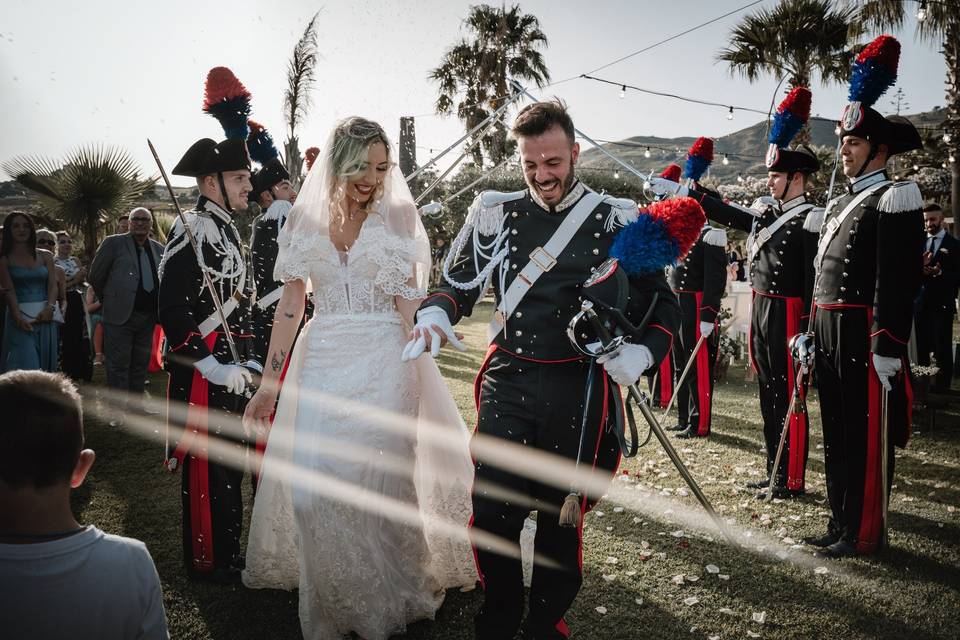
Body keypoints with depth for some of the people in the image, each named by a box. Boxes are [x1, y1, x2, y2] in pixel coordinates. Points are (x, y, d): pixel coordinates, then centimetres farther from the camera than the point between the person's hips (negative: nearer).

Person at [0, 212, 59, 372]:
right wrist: (17, 316, -20)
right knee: (25, 362, -9)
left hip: (45, 315, 3)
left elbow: (53, 285, 4)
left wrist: (50, 307, -14)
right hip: (20, 315, -3)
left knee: (45, 363, 6)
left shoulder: (45, 255, 11)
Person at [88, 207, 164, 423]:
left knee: (141, 362, 14)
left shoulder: (158, 249, 10)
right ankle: (118, 408, 5)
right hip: (120, 314, -5)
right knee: (119, 363, -1)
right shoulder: (113, 243, -3)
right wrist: (109, 299, 8)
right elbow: (96, 275, 1)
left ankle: (137, 400, 26)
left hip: (148, 315, 5)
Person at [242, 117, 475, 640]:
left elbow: (408, 303, -2)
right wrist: (269, 382, 4)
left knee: (380, 486, 3)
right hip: (322, 364, 2)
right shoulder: (306, 218, 5)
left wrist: (414, 380, -10)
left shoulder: (398, 215, -1)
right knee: (312, 488, 0)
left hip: (383, 363, -2)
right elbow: (291, 302, 6)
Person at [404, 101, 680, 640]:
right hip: (507, 386, 2)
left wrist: (641, 352, -17)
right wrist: (434, 315, -11)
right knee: (492, 512, 1)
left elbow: (662, 302, 3)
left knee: (561, 516, 12)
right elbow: (459, 283, 12)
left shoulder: (617, 220, -1)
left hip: (580, 390, -1)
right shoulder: (497, 213, 5)